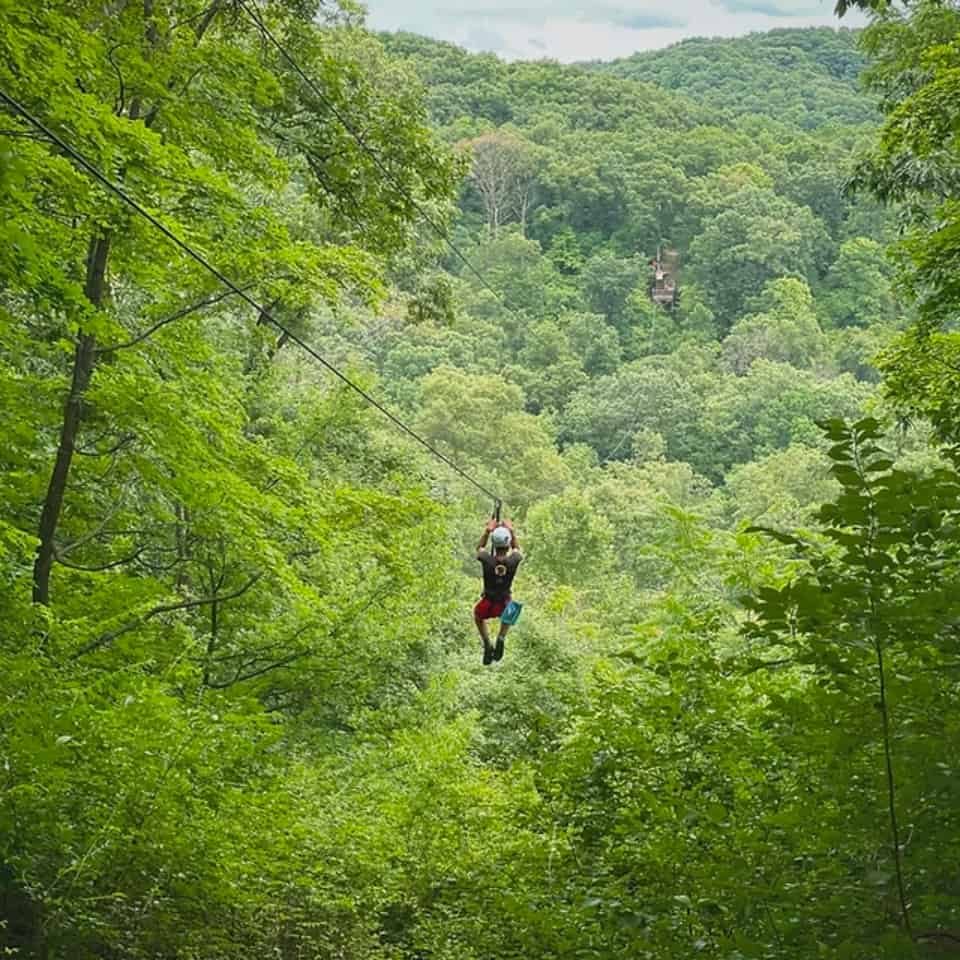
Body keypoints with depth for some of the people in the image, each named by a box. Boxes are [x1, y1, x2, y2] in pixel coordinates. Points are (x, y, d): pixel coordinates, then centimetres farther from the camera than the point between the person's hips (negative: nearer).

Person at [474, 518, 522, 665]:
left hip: (487, 605, -1)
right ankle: (501, 639, 20)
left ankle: (487, 645, 22)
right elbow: (516, 548, 5)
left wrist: (487, 531, 7)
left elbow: (479, 548, 1)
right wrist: (511, 531, 12)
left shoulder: (487, 559, -25)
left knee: (478, 616, 35)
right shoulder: (514, 560, -22)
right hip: (504, 605, 1)